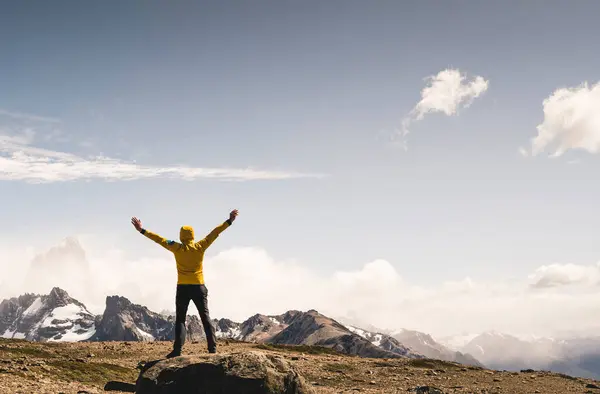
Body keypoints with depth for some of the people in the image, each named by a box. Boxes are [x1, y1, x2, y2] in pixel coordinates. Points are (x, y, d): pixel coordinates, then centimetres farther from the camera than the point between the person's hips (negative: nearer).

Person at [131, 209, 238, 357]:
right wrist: (229, 221, 5)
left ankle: (177, 350, -5)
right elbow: (215, 233, 1)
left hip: (183, 288, -1)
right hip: (199, 287, 1)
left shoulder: (177, 248, -4)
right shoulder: (200, 247, -3)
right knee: (206, 318, 5)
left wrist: (142, 230, 3)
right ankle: (212, 348, -1)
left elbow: (159, 239, -2)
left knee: (180, 319, 5)